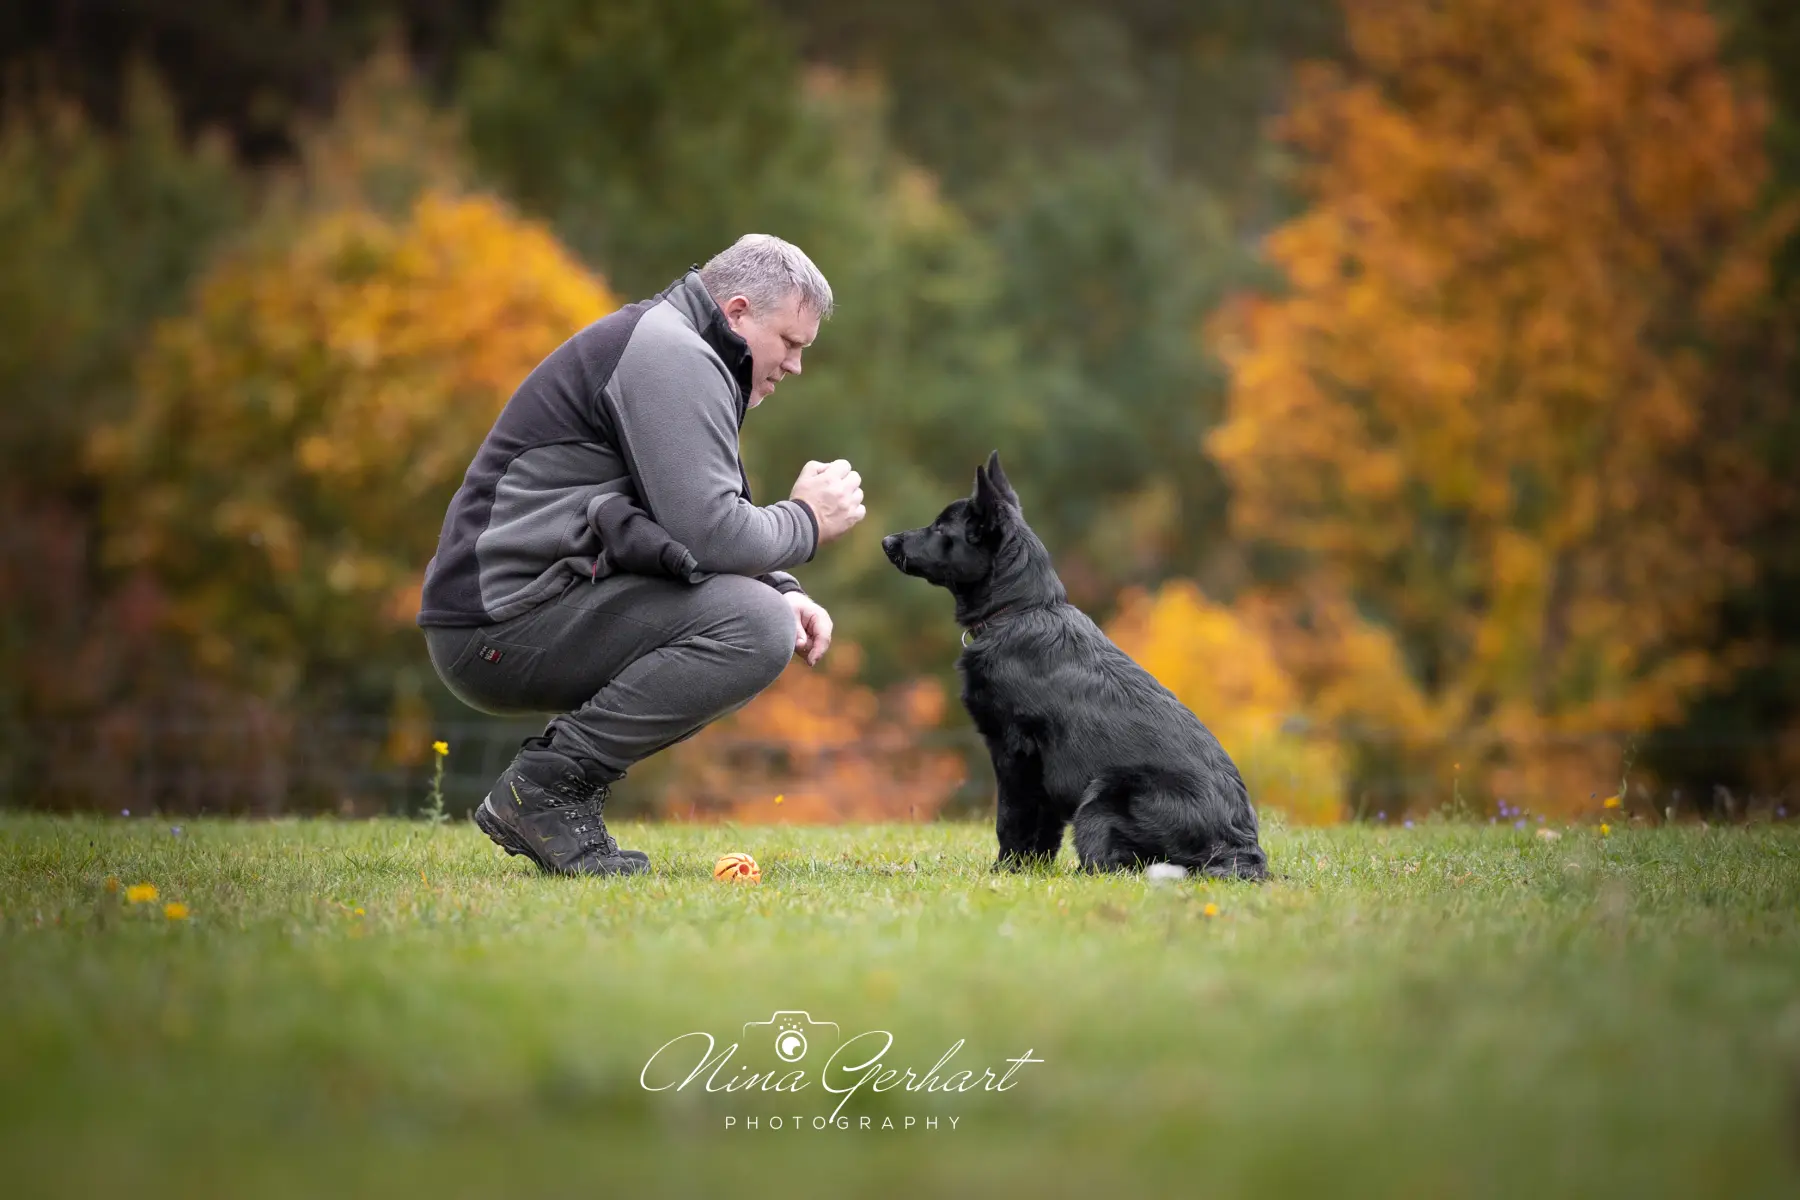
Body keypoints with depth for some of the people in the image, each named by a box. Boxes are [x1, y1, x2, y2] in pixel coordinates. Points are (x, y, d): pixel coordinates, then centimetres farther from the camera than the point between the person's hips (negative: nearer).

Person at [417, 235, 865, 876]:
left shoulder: (672, 348, 22)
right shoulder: (671, 355, -12)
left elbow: (689, 525, 25)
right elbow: (708, 534, -21)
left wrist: (782, 590, 8)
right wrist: (806, 521, -3)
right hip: (508, 619, -11)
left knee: (765, 607, 17)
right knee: (754, 626, -20)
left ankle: (549, 782, 8)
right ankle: (546, 786, -13)